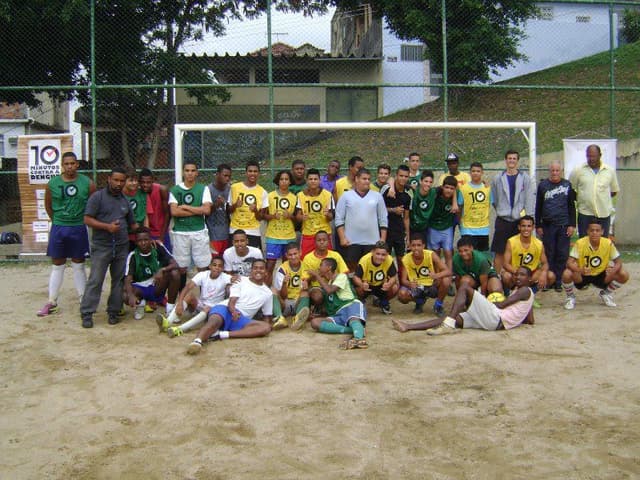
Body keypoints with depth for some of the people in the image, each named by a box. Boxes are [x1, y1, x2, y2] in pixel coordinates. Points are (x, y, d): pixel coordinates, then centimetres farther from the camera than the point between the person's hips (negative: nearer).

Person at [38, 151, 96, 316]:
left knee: (78, 266, 9)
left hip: (79, 229, -1)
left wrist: (84, 220, 3)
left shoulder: (87, 184, -6)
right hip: (58, 228, 1)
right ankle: (52, 302, 14)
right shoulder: (52, 183, -2)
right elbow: (48, 205, 10)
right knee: (57, 266, 8)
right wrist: (58, 221, 11)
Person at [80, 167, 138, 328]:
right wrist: (107, 226, -19)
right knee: (95, 280, -6)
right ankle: (87, 313, -1)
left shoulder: (125, 201, 16)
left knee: (119, 280, 7)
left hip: (122, 247, 5)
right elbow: (87, 219, -8)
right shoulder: (97, 197, -1)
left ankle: (113, 312, 15)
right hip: (101, 246, -5)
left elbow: (133, 224, 23)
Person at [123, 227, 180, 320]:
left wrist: (162, 270, -38)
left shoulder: (158, 248, -9)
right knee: (125, 296, -34)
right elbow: (127, 280, -21)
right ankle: (140, 303, 5)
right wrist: (131, 295, -42)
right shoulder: (133, 255, -13)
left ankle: (170, 308, -12)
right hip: (140, 288, 0)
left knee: (175, 273, -28)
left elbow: (175, 265, -17)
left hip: (157, 286, 1)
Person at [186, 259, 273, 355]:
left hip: (242, 319, 3)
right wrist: (234, 311, -28)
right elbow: (231, 302, -4)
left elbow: (267, 316, 22)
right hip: (225, 308, -2)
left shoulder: (267, 293, 18)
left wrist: (268, 323, -3)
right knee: (214, 322, -37)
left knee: (266, 327, -25)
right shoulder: (241, 281, 7)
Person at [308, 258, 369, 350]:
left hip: (351, 305, -5)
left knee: (353, 319, -41)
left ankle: (359, 338, -77)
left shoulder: (341, 276, 10)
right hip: (338, 316, 6)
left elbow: (329, 290, -9)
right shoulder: (327, 283, 31)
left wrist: (317, 276, 2)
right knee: (314, 322, -21)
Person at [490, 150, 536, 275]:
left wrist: (528, 218, -7)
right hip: (503, 220, 0)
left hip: (520, 220, 0)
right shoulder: (498, 179, 6)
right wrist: (501, 211, 5)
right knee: (499, 252, 0)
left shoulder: (525, 178, 3)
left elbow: (530, 198, -1)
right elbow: (494, 199, 12)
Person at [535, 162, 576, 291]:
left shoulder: (567, 185, 6)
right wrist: (538, 225, 3)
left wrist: (572, 225, 1)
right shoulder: (543, 185, 5)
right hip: (547, 225, 0)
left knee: (562, 255, 1)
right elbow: (538, 207, 7)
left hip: (564, 225, 0)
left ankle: (558, 282, 9)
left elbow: (572, 206, 7)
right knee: (548, 254, 2)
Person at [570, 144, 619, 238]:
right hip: (585, 213, -1)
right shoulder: (578, 170, 0)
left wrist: (603, 197, 4)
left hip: (604, 213, 2)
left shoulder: (610, 171, 6)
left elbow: (614, 191, 15)